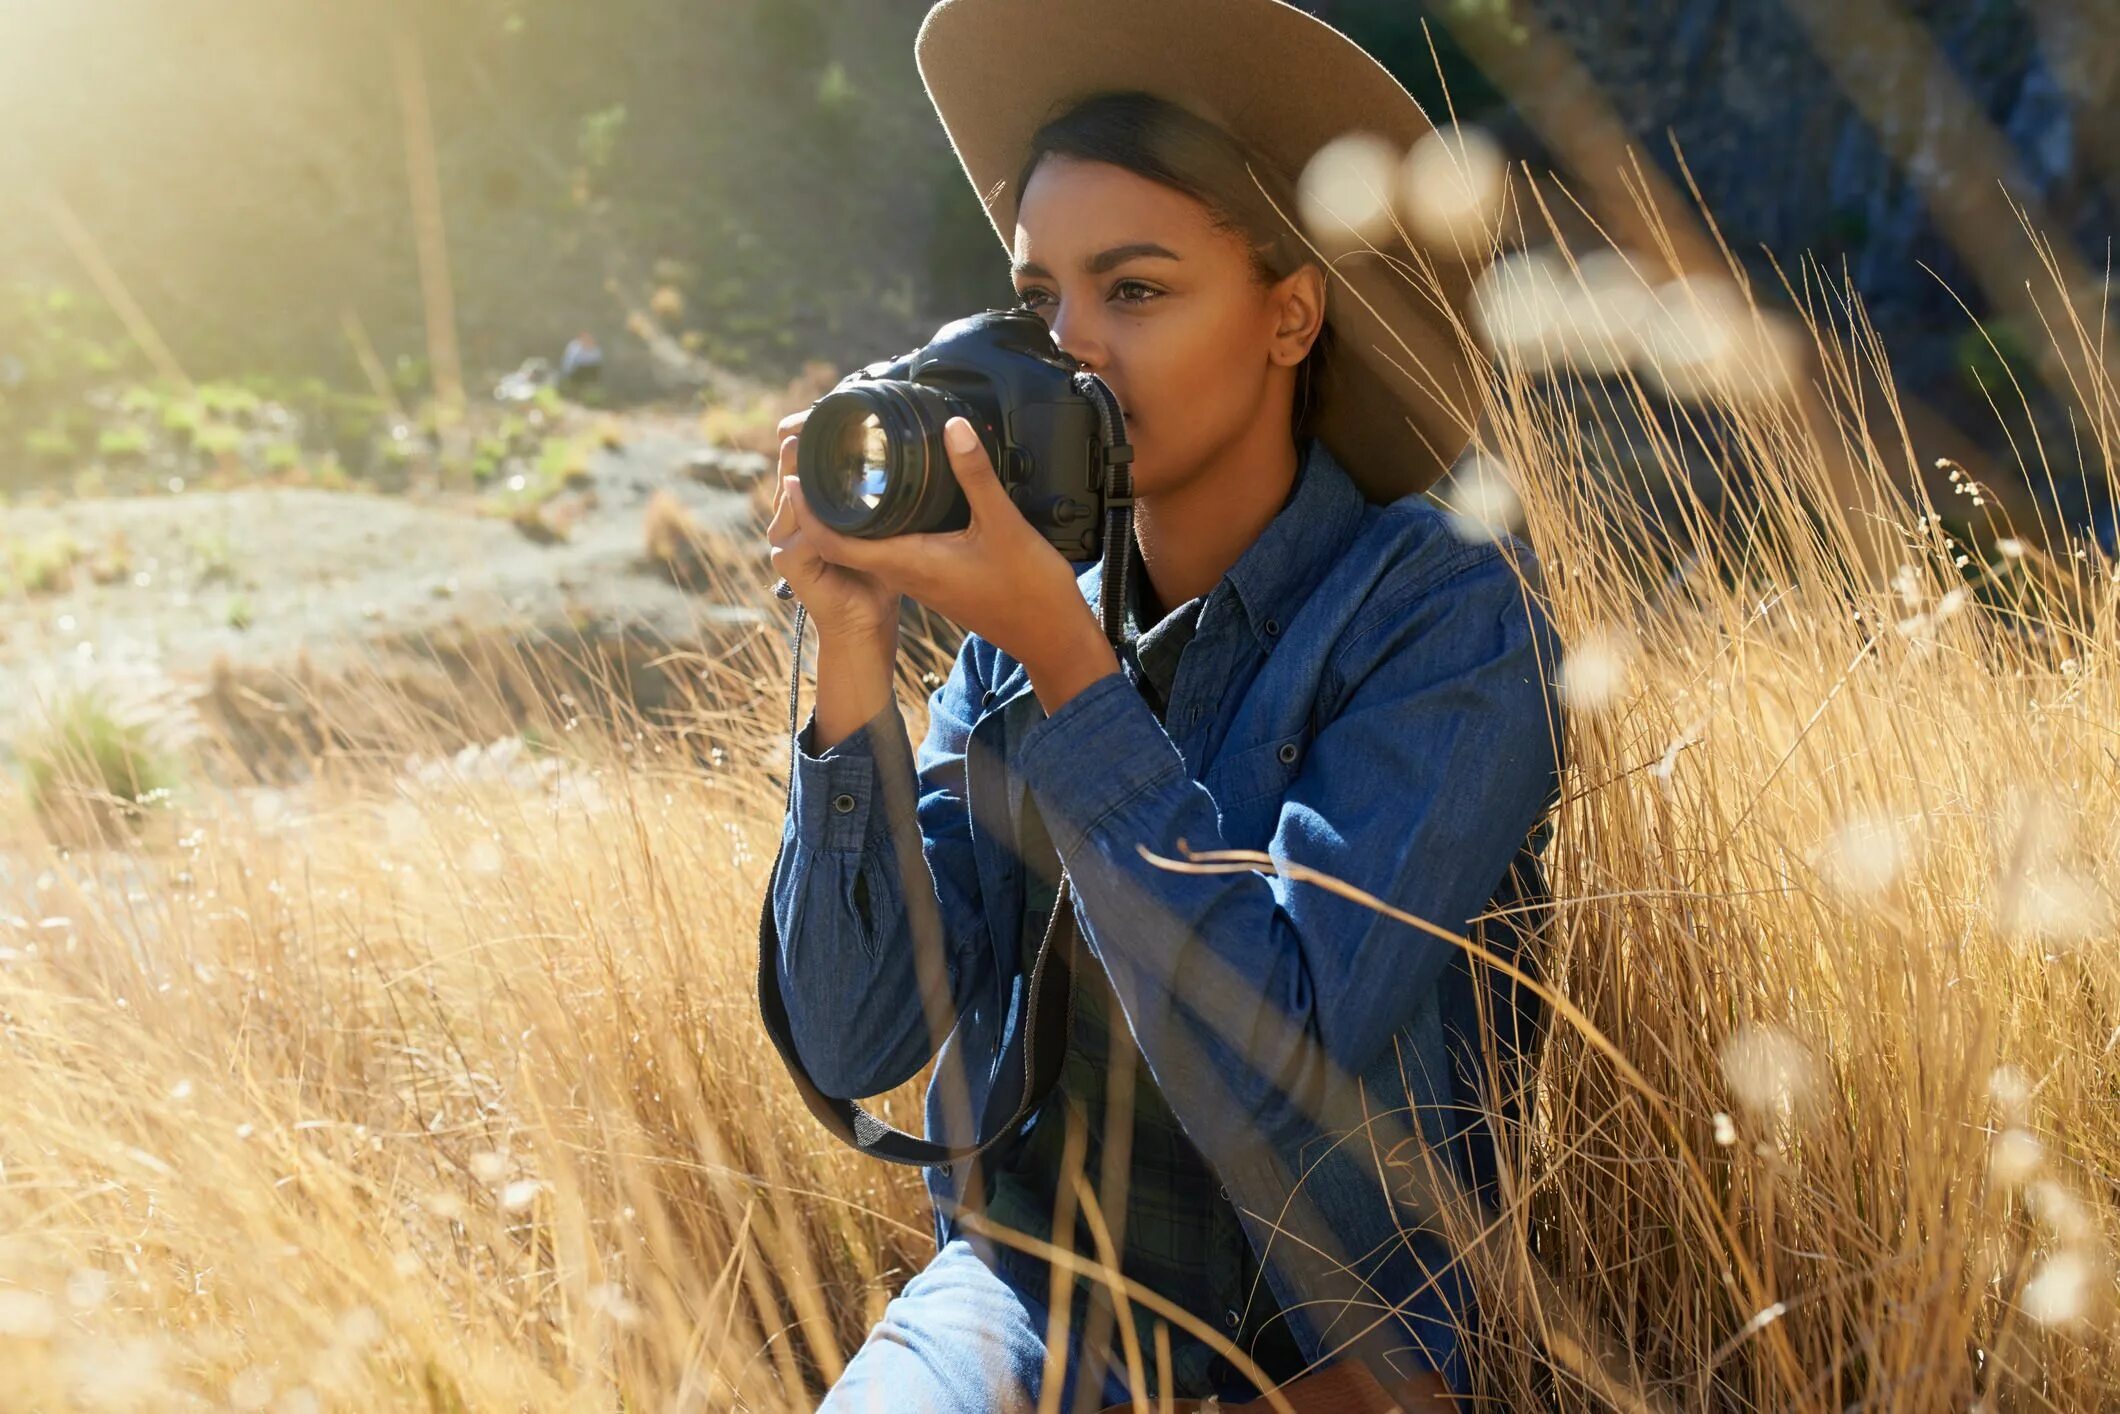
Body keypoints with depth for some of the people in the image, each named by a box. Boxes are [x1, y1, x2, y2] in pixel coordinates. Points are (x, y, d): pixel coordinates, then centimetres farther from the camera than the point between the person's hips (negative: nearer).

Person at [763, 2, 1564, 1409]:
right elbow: (855, 1039, -4)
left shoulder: (1441, 605, -11)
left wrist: (1065, 664, -22)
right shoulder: (1014, 625, 3)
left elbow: (1286, 1060, -22)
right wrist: (856, 655, -13)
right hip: (1032, 1288, 2)